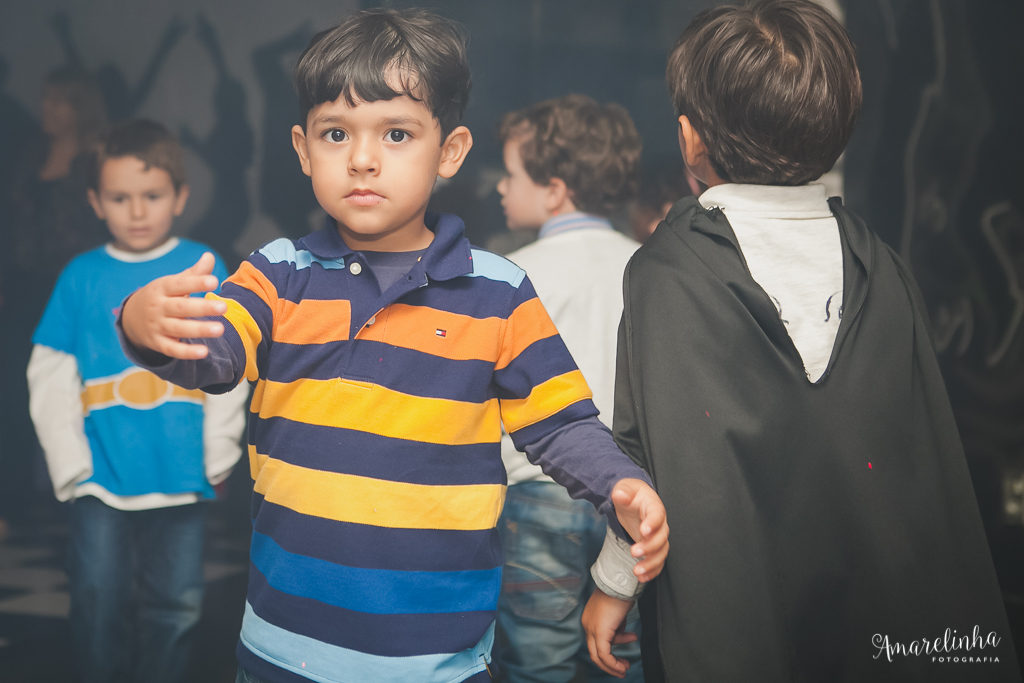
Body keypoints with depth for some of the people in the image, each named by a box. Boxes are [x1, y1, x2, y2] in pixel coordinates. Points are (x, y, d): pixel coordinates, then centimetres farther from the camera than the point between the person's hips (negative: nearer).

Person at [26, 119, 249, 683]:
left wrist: (217, 456, -4)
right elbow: (51, 381, 4)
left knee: (175, 605, 10)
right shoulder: (81, 277, 3)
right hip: (100, 475, 0)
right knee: (98, 602, 5)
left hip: (181, 476, 0)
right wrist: (70, 465, -4)